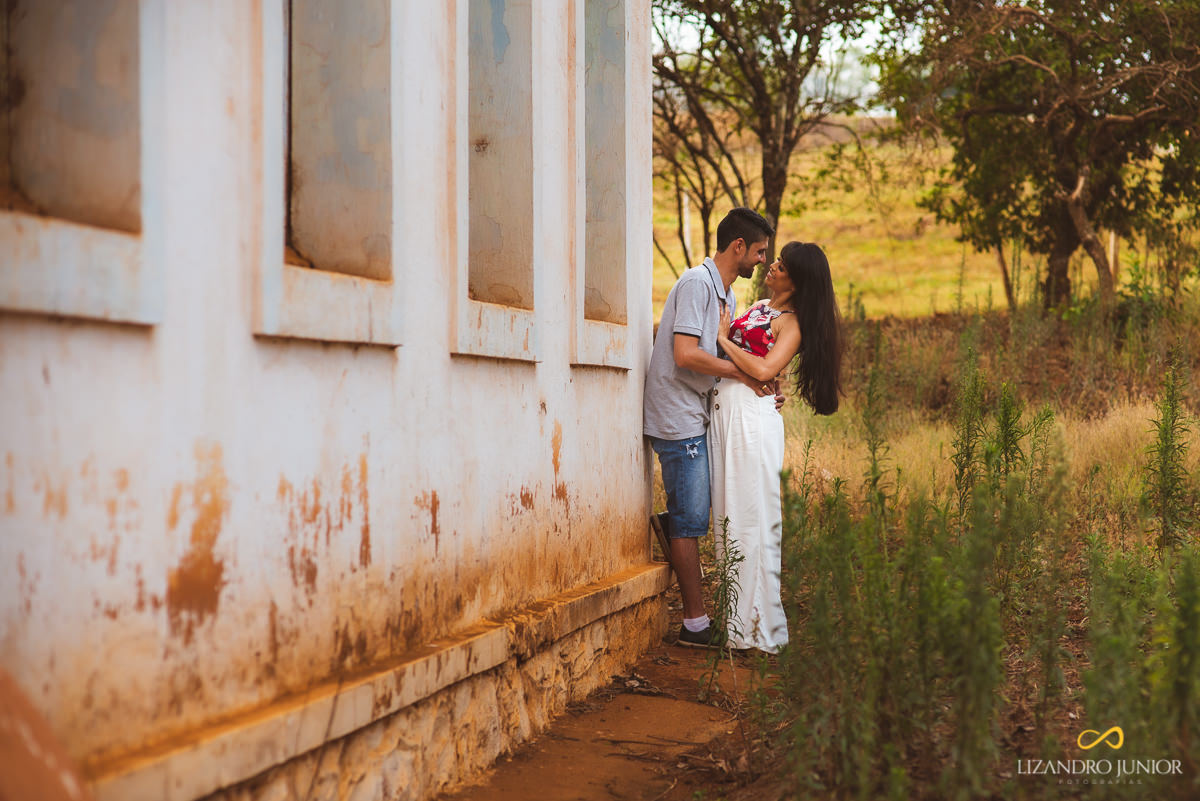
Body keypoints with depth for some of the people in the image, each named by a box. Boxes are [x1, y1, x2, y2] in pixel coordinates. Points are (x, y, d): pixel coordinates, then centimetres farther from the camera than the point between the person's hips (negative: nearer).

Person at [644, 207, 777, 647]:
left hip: (695, 417, 9)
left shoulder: (725, 294, 17)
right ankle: (695, 623, 0)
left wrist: (761, 383, 1)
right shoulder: (696, 283, -14)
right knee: (690, 520, -5)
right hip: (679, 418, -9)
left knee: (687, 517, 12)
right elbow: (686, 355, -23)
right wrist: (745, 373, -15)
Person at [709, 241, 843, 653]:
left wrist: (724, 338, -7)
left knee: (751, 519, -6)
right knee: (727, 515, 8)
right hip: (722, 412, 8)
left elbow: (763, 369, -17)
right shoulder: (758, 307, 18)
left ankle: (757, 627, 0)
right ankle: (736, 617, 16)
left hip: (751, 416, -8)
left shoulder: (792, 323, -5)